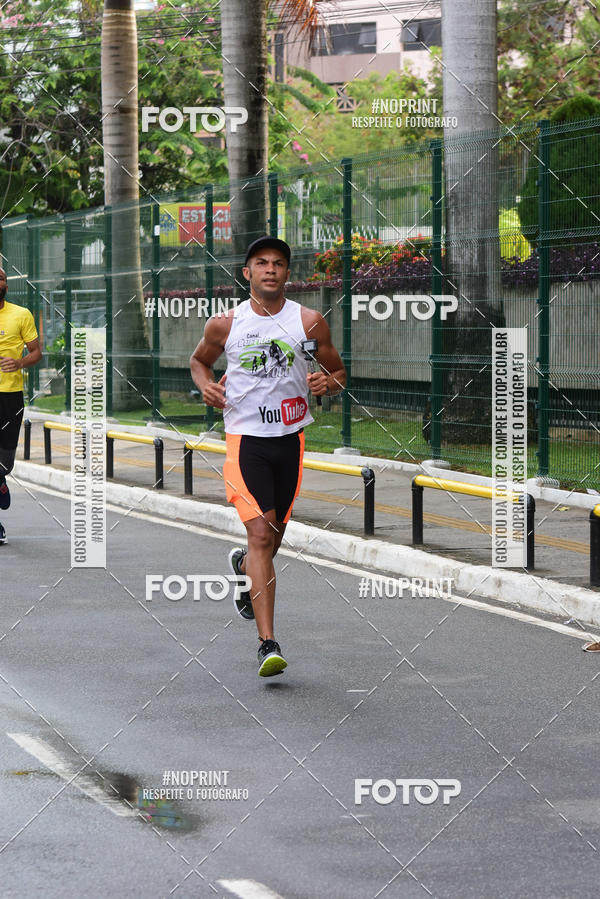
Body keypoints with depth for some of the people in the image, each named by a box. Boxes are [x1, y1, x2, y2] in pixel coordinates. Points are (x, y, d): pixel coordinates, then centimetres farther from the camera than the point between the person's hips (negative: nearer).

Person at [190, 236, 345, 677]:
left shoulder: (310, 322, 0)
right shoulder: (225, 324, 0)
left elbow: (338, 372, 10)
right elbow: (199, 360, 18)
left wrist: (326, 383, -13)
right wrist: (206, 385, -3)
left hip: (290, 439, 3)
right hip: (245, 438, -3)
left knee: (274, 535, 16)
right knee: (261, 534, -16)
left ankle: (244, 565, 55)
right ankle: (268, 643, -20)